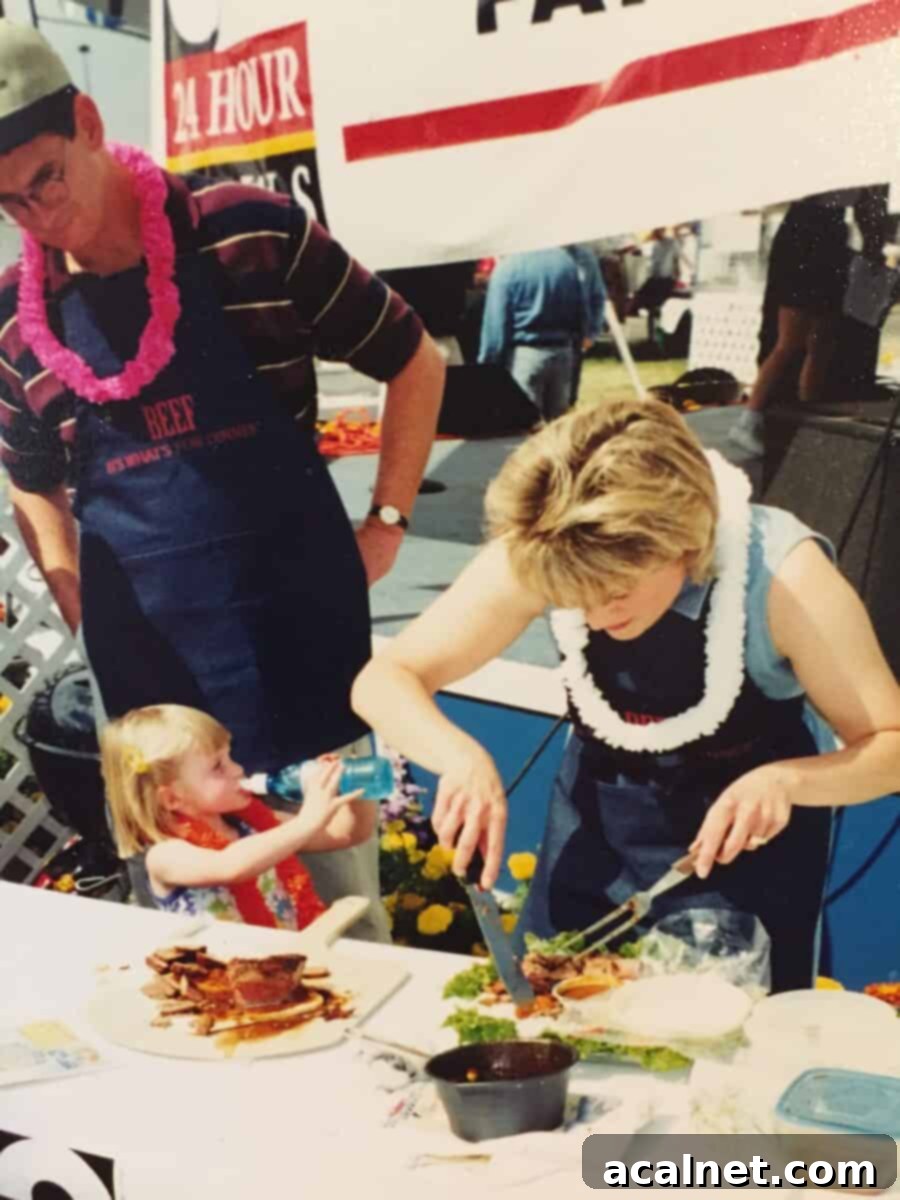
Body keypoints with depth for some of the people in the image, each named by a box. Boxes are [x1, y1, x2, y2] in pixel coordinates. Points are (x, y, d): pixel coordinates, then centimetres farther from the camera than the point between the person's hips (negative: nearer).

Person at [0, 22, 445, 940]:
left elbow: (414, 362, 1)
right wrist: (89, 623, 6)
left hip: (297, 622, -2)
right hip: (151, 667, 3)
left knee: (341, 893, 10)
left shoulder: (252, 234, -9)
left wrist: (385, 523, -2)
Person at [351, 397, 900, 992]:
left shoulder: (787, 575, -31)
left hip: (749, 838, -2)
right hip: (598, 819, 3)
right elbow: (384, 682, -18)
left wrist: (783, 782, -39)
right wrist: (463, 757, -38)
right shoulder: (540, 555, -25)